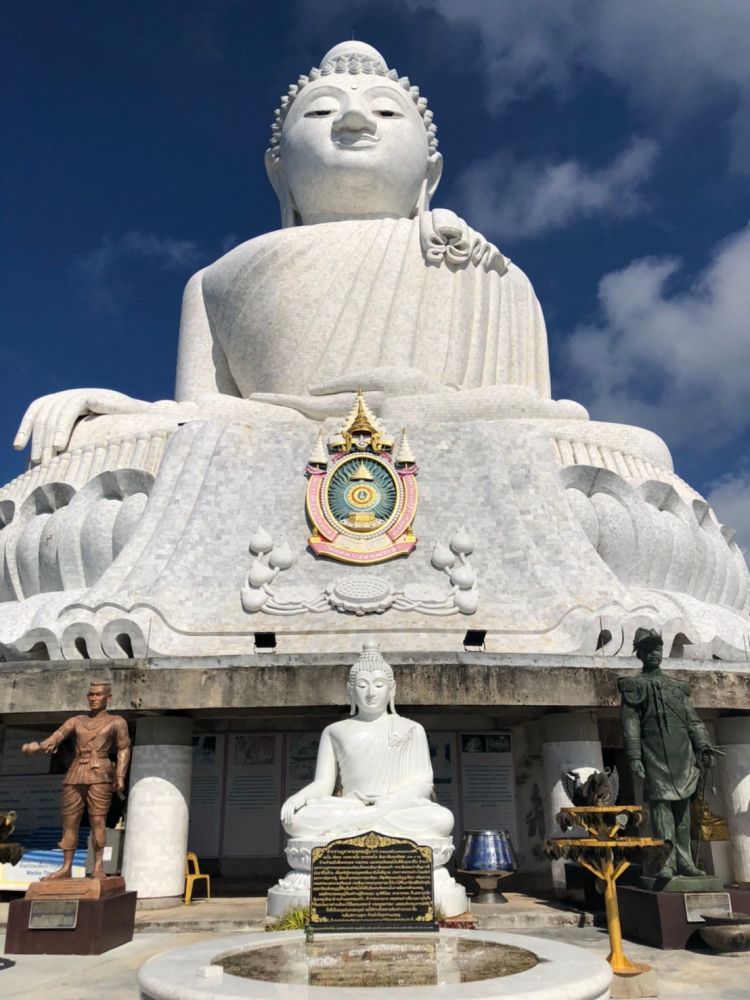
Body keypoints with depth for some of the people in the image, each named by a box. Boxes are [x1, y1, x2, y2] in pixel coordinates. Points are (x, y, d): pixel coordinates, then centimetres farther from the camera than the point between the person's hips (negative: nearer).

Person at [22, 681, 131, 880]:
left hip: (99, 775, -4)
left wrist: (120, 777, -9)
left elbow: (123, 750, 2)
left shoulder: (116, 722, 7)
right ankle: (66, 867, 13)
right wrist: (38, 747, -19)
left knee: (97, 820, -8)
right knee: (69, 821, 4)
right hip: (75, 774, 4)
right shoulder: (76, 721, 15)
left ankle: (98, 866, -3)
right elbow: (56, 736, 1)